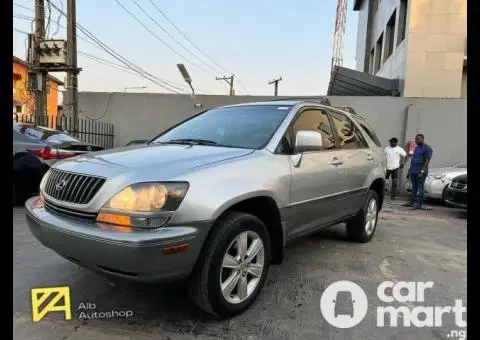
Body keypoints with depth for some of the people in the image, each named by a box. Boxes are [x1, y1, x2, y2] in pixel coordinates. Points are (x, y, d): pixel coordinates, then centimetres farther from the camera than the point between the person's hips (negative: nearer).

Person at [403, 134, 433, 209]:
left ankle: (419, 203, -2)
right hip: (413, 171, 7)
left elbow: (427, 160, -14)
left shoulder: (427, 148, -7)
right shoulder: (416, 148, 18)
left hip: (420, 171, -7)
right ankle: (412, 201, 11)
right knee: (414, 186, 9)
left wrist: (422, 171, -22)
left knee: (420, 187, -4)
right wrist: (409, 170, 19)